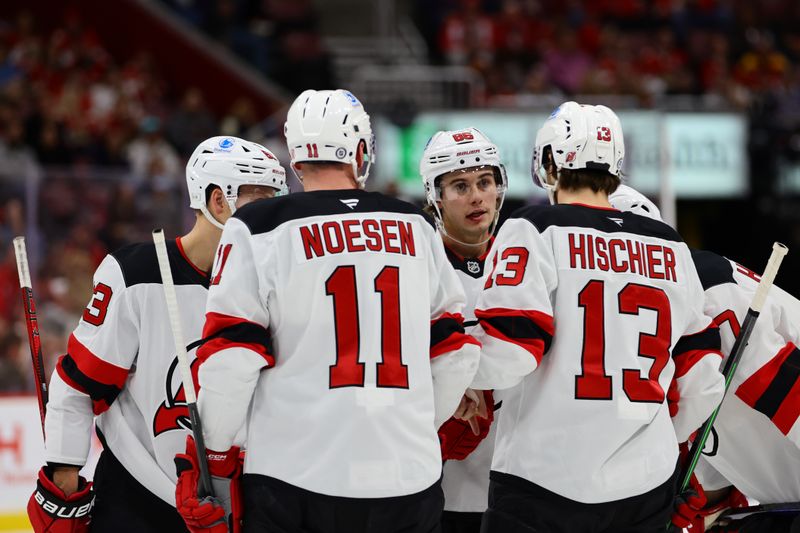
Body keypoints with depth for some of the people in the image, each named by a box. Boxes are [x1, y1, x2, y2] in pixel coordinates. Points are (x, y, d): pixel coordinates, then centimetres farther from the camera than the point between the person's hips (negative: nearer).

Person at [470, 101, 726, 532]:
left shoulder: (535, 231, -6)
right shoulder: (671, 248, 11)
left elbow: (504, 358, -14)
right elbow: (701, 379, 14)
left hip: (546, 479, -5)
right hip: (648, 486, 5)